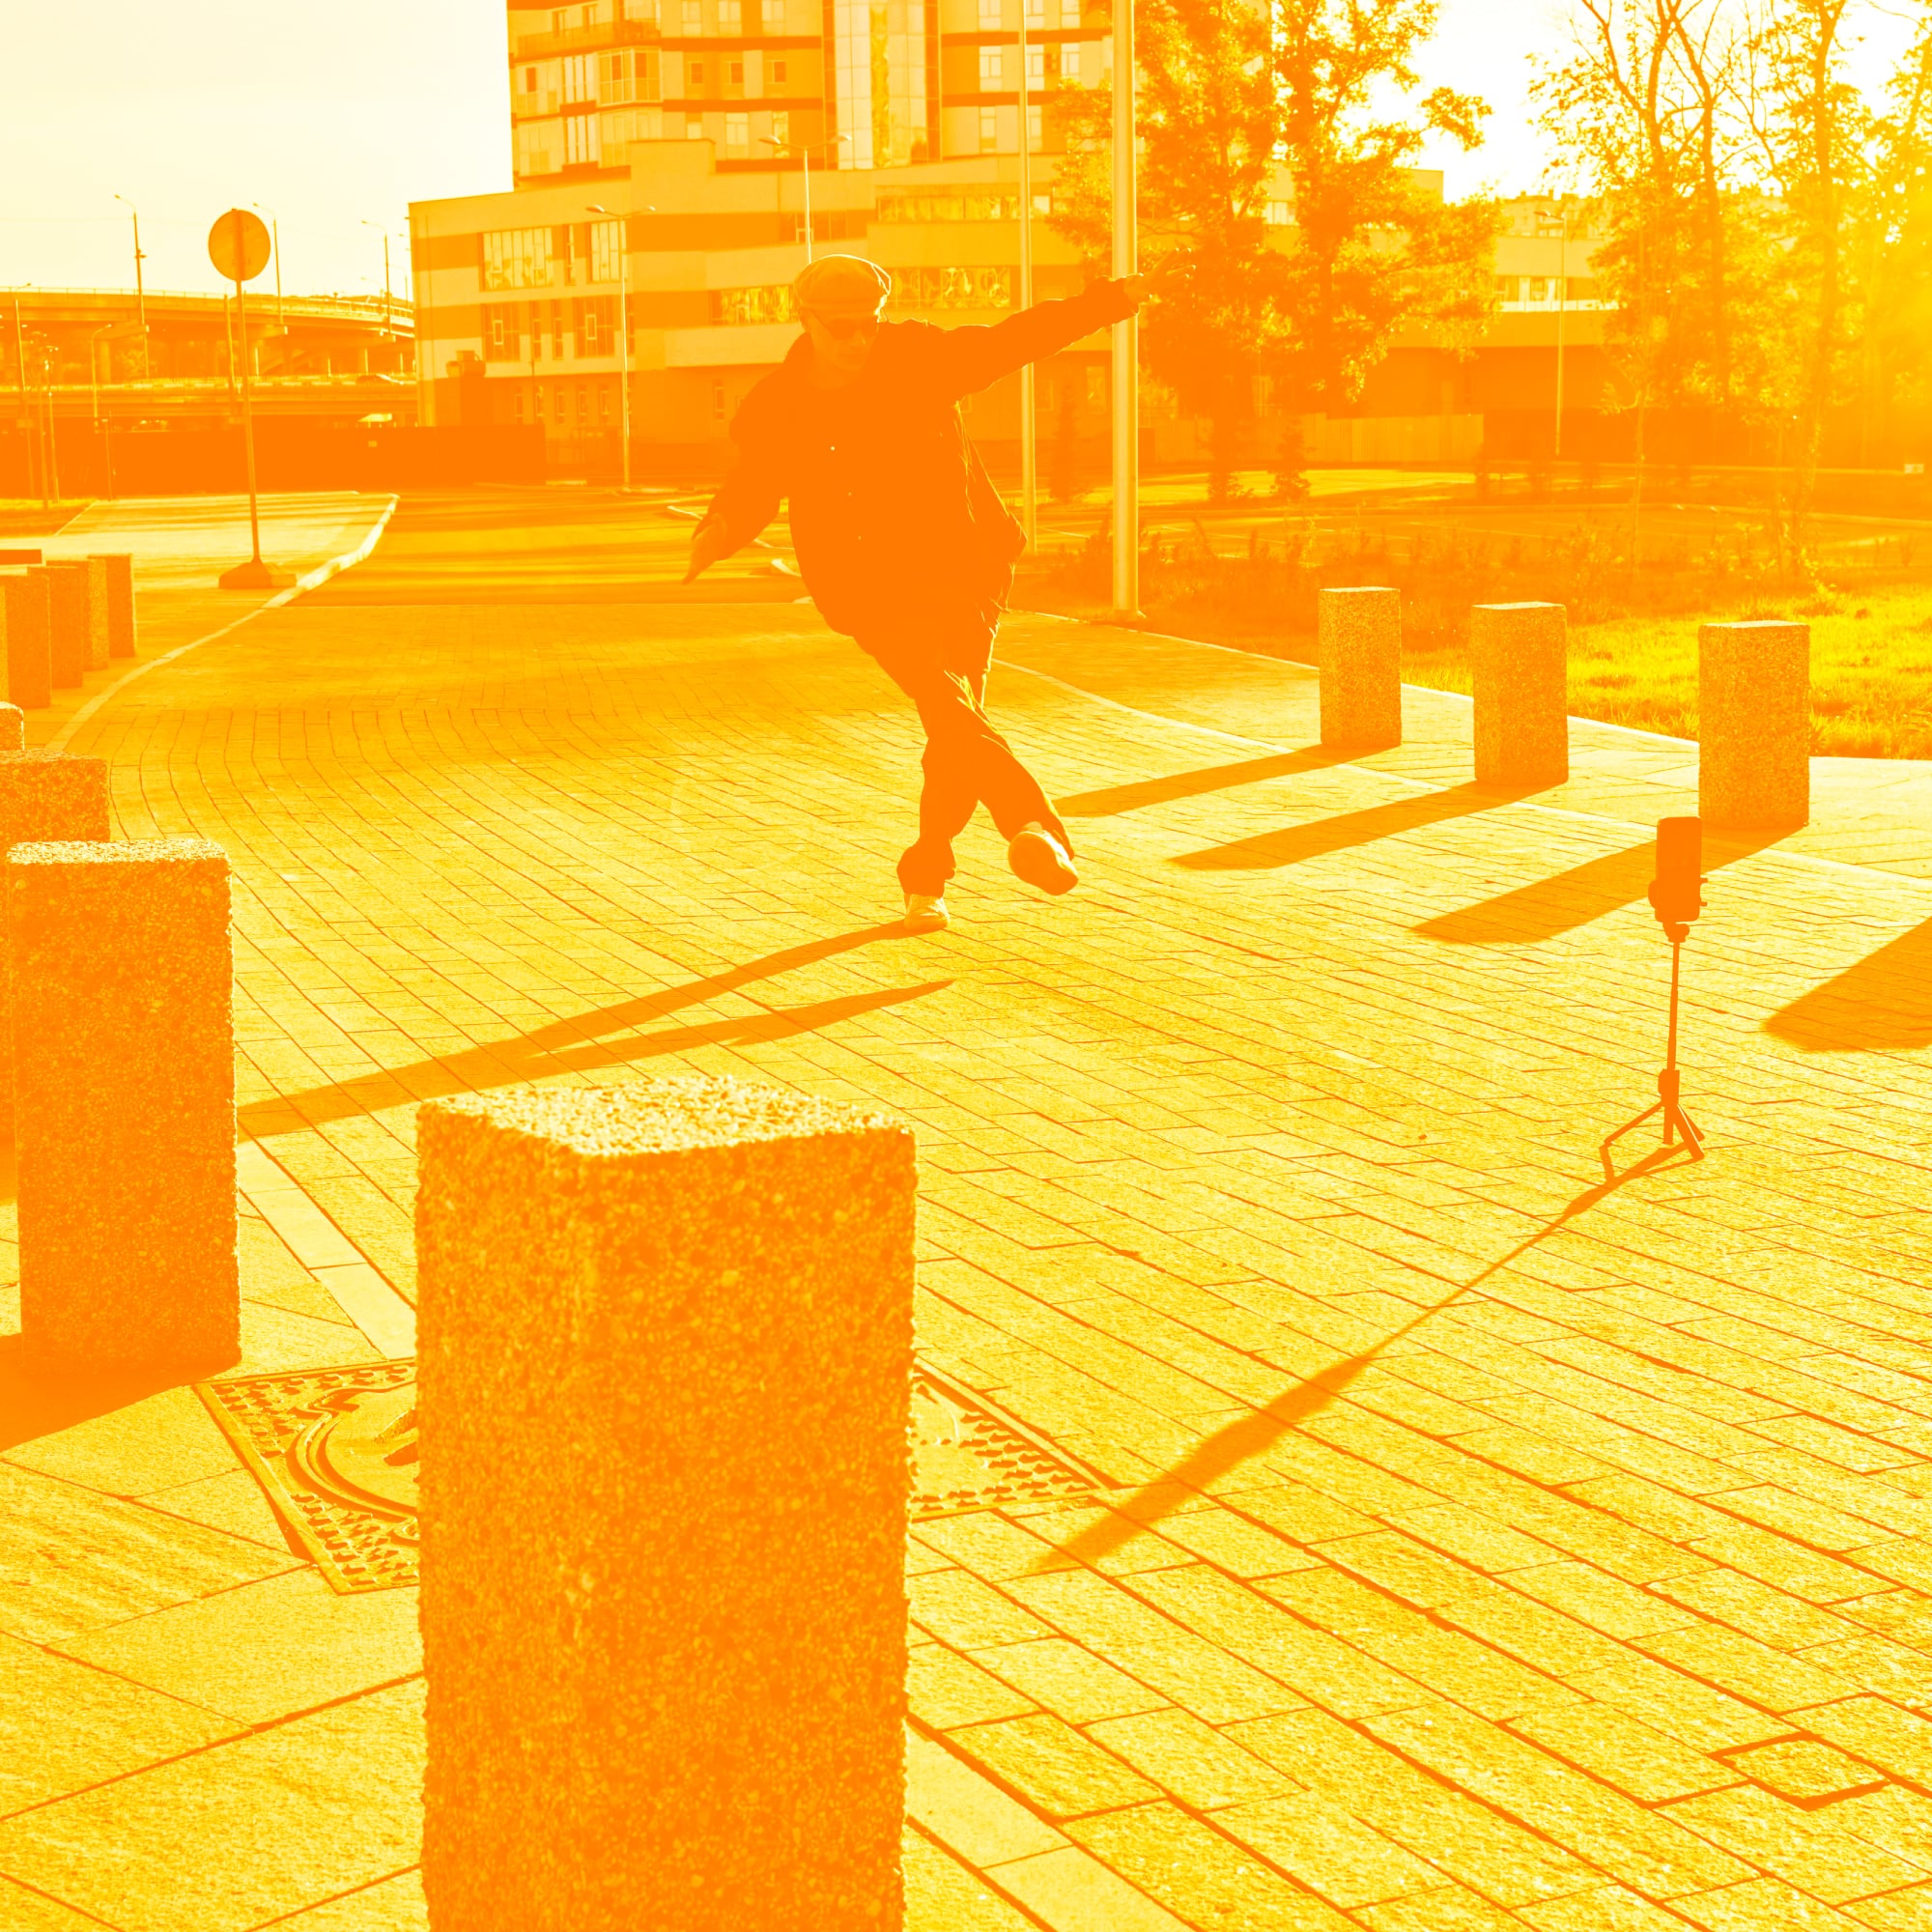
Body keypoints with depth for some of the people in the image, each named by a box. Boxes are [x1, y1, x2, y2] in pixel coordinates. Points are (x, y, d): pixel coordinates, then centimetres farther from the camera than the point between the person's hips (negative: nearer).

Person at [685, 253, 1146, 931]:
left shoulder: (917, 358, 0)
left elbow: (1011, 341, 5)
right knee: (948, 706, -22)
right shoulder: (777, 410, 1)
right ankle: (1037, 827, -31)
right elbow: (751, 492, 10)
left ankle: (926, 876, 11)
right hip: (874, 592, 0)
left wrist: (1108, 302, -1)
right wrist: (716, 533, -13)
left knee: (954, 724, -6)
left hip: (960, 569, 0)